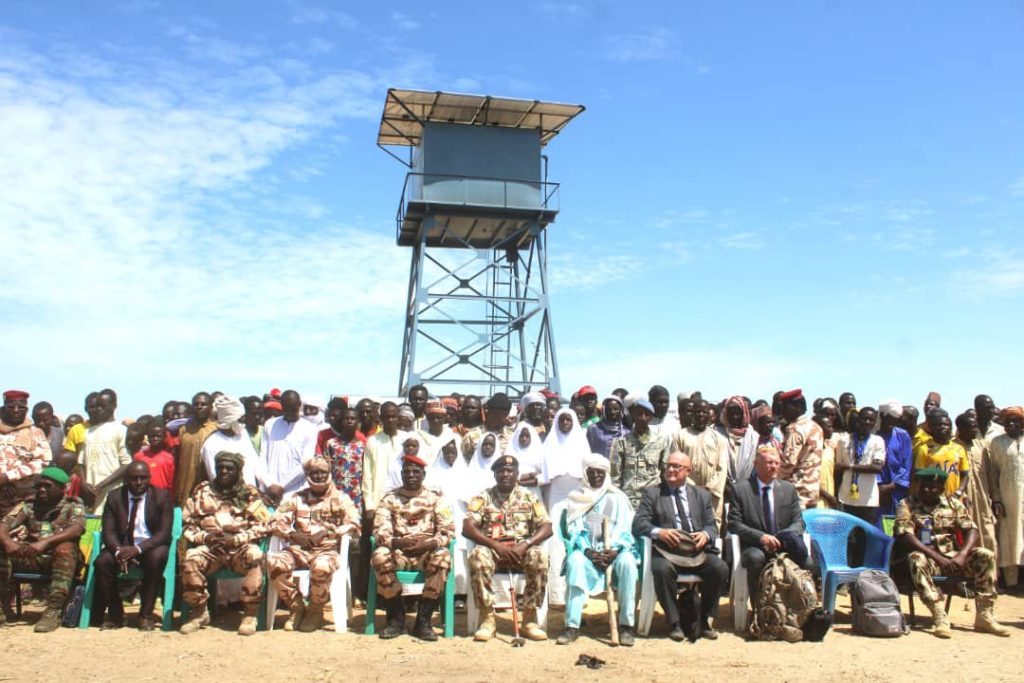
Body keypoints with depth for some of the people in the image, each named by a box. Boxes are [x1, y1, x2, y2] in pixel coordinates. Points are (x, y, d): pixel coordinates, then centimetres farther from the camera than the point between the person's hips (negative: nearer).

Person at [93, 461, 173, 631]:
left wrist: (138, 549, -28)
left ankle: (146, 615, -20)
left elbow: (164, 533, -12)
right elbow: (108, 531, -3)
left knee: (156, 558, -34)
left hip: (150, 546, -2)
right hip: (122, 546, 2)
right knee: (102, 561, -27)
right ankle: (115, 614, -9)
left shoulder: (163, 496, -5)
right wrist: (118, 551, -25)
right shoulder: (114, 497, 3)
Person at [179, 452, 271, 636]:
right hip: (210, 548, 2)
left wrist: (236, 539, -12)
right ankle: (198, 612, -9)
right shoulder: (202, 491, 13)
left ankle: (250, 615, -23)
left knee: (254, 555, -34)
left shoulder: (249, 493, 8)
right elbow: (188, 524, 11)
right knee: (190, 559, -29)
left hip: (240, 548, -1)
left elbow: (262, 525, 0)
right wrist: (204, 537, -8)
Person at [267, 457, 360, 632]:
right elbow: (276, 522, 8)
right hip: (299, 550, 3)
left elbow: (353, 526, -2)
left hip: (327, 550, -3)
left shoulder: (341, 499, 9)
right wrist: (292, 534, -12)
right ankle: (296, 606, -6)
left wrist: (329, 531, -16)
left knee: (321, 566, -38)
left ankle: (316, 611, -9)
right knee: (274, 562, -29)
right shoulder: (296, 498, 16)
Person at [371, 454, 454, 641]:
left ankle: (423, 620, -22)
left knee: (443, 557, -34)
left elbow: (448, 530, -3)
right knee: (379, 556, -32)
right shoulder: (390, 498, 7)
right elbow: (379, 530, -3)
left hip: (427, 552, -1)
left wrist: (428, 544, -23)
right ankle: (396, 617, -14)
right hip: (398, 552, 1)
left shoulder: (436, 497, 5)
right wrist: (396, 542, -25)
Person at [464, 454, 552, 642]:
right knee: (477, 556, -35)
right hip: (492, 549, -1)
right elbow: (467, 528, -7)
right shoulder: (483, 497, 6)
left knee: (540, 556, -32)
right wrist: (495, 545, -19)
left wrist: (525, 544, -18)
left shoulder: (529, 497, 9)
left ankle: (530, 617, -20)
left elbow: (546, 528, 0)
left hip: (521, 550, 1)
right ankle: (487, 617, -23)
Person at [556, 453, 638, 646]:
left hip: (614, 551, 0)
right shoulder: (577, 498, 15)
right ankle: (572, 626, -35)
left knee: (627, 561, -33)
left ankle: (626, 625, -29)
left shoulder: (618, 498, 14)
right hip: (586, 551, 0)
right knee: (575, 560, -34)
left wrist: (615, 550, -16)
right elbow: (574, 529, 4)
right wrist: (587, 551, -15)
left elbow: (624, 529, 4)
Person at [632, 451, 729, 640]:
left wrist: (706, 534, -10)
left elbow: (712, 525, 16)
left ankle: (706, 620, -3)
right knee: (662, 569, -35)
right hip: (667, 551, -3)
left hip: (697, 551, 3)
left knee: (721, 568, -24)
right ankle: (674, 623, -15)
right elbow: (638, 523, 0)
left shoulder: (702, 495, 21)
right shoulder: (652, 493, 10)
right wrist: (659, 532, -20)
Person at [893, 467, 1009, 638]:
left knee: (986, 556, -18)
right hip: (927, 557, -4)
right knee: (916, 560, -36)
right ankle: (939, 617, -38)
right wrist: (937, 557, -22)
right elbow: (905, 536, -14)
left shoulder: (953, 504, 11)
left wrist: (962, 555, -18)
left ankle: (984, 616, -16)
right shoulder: (907, 505, -1)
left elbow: (971, 530, 1)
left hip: (953, 558, 4)